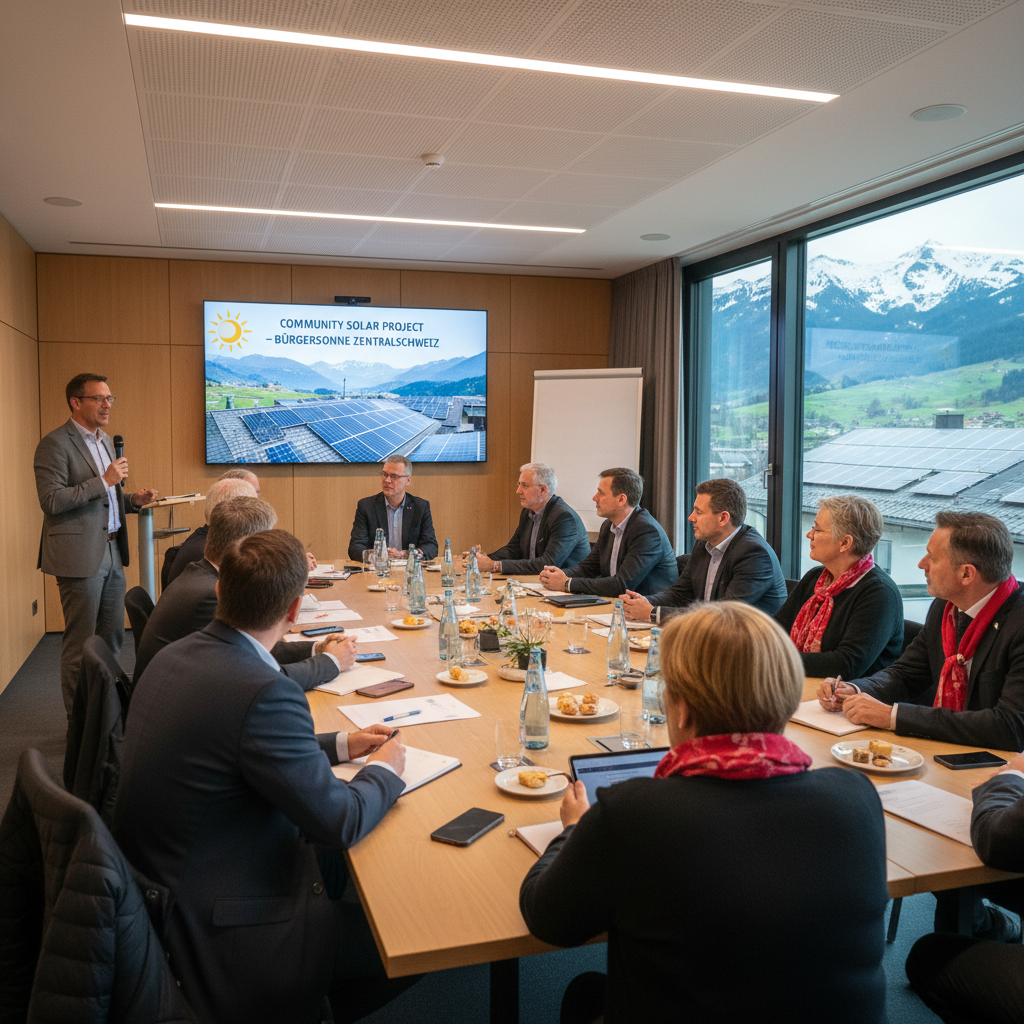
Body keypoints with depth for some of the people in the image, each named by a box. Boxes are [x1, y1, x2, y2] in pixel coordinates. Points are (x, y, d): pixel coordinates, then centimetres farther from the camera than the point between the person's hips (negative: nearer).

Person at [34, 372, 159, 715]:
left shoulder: (105, 441, 18)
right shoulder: (55, 443, -10)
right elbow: (51, 501, -18)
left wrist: (133, 500, 7)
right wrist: (104, 482, -19)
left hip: (111, 552, 9)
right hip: (80, 555, -8)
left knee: (112, 638, 13)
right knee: (80, 645, 0)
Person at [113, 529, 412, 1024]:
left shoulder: (175, 655, -2)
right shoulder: (264, 693, -30)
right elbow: (338, 820, -22)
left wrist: (339, 745, 15)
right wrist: (385, 769, -2)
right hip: (217, 942, -9)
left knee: (337, 862, 22)